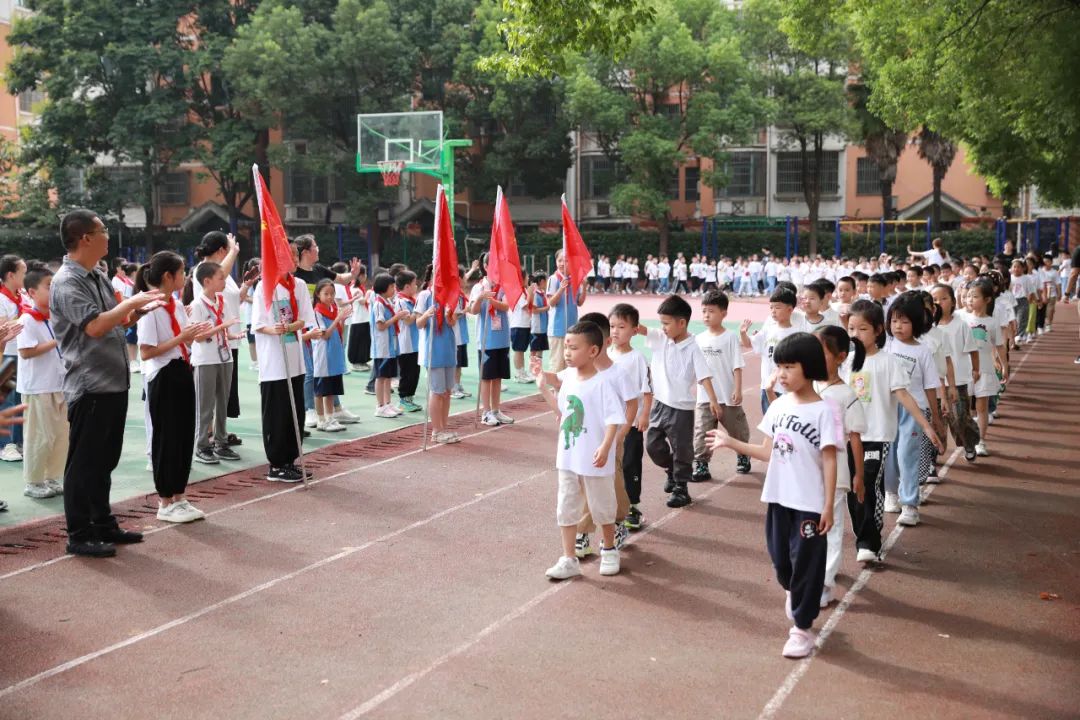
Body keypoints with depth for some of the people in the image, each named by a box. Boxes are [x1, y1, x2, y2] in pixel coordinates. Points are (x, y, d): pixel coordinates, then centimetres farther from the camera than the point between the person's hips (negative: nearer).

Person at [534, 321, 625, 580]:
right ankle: (568, 559, 18)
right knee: (566, 508, 9)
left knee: (602, 507, 13)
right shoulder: (568, 377, 3)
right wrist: (543, 386, 9)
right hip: (567, 458, 6)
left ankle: (609, 551, 36)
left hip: (594, 461, -6)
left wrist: (605, 447, -30)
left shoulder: (602, 383, -18)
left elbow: (614, 419, -20)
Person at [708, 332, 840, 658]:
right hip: (778, 498, 6)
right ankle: (795, 593, 47)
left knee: (806, 563, 5)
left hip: (809, 503, -5)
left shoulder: (824, 410, -13)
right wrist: (730, 442, 1)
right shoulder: (779, 405, 4)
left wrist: (828, 506, -13)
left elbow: (829, 461, -12)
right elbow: (768, 452, 8)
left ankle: (802, 628, 19)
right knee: (780, 557, 16)